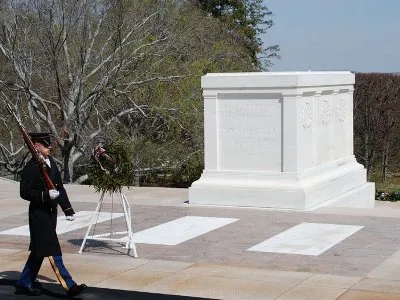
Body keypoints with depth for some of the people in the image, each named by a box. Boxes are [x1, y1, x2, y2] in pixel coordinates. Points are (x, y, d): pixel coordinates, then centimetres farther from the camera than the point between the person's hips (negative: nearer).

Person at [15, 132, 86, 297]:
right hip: (39, 213, -9)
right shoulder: (30, 167, -13)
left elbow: (59, 186, 16)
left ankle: (24, 284, 25)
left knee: (39, 251, 15)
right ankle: (69, 285, -7)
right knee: (53, 252, -7)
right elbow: (25, 192, -14)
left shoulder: (51, 162, 11)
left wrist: (67, 208, 9)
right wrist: (45, 195, -25)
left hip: (51, 212, 9)